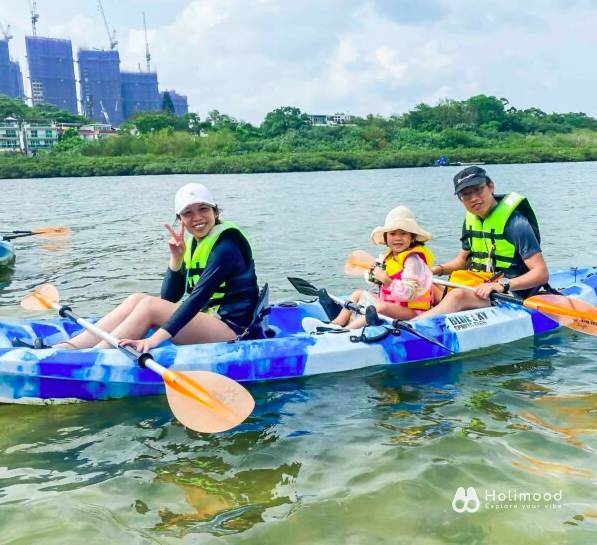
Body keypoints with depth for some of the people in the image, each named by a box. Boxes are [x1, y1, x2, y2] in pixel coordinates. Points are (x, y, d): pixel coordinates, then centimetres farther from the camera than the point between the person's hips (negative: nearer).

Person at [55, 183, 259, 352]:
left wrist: (157, 337, -33)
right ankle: (66, 349, -17)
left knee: (150, 305, -22)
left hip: (231, 329, -8)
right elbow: (169, 298, 7)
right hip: (206, 320, 8)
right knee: (137, 299, -9)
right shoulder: (193, 244, 11)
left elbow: (200, 296, -26)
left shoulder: (226, 245, -15)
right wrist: (176, 258, -9)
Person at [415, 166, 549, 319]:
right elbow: (463, 258, 21)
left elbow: (541, 274, -17)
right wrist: (439, 269, 2)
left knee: (458, 295, -34)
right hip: (480, 288, 9)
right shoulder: (471, 219, 8)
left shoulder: (515, 222, -14)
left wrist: (502, 285, -29)